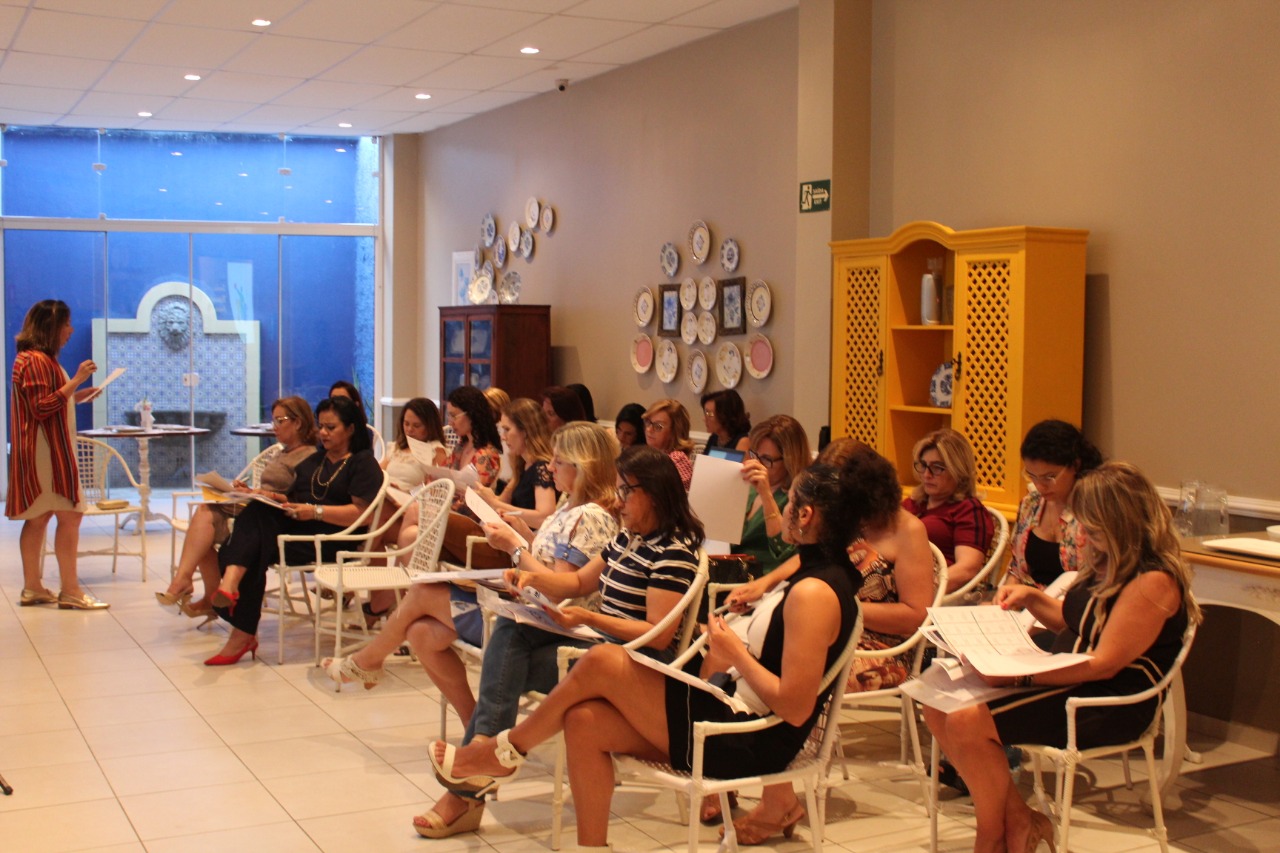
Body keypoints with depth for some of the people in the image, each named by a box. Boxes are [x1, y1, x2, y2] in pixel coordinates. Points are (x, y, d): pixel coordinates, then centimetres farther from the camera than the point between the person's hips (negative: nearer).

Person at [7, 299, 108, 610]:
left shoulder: (41, 359, 18)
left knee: (39, 517, 10)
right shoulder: (35, 360, -14)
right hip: (45, 451, -11)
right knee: (70, 515, -11)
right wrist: (76, 380, -22)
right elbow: (41, 408, -21)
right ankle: (70, 591, -10)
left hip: (48, 451, 11)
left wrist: (77, 396, 16)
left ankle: (32, 587, 14)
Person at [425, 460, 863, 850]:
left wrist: (735, 652, -15)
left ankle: (504, 752, 10)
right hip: (740, 719, 10)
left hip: (747, 745, -10)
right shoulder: (824, 574, 11)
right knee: (584, 722, -2)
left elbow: (795, 707, -25)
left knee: (602, 663, -11)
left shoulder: (814, 593, -21)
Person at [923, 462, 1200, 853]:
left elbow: (1104, 664, -22)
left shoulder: (1153, 581, -18)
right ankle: (1019, 821, 0)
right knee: (939, 706, -10)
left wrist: (1018, 675, -26)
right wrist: (1032, 598, 7)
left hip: (1107, 705, -9)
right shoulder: (1106, 563, 11)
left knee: (968, 722, -25)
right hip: (1068, 681, 10)